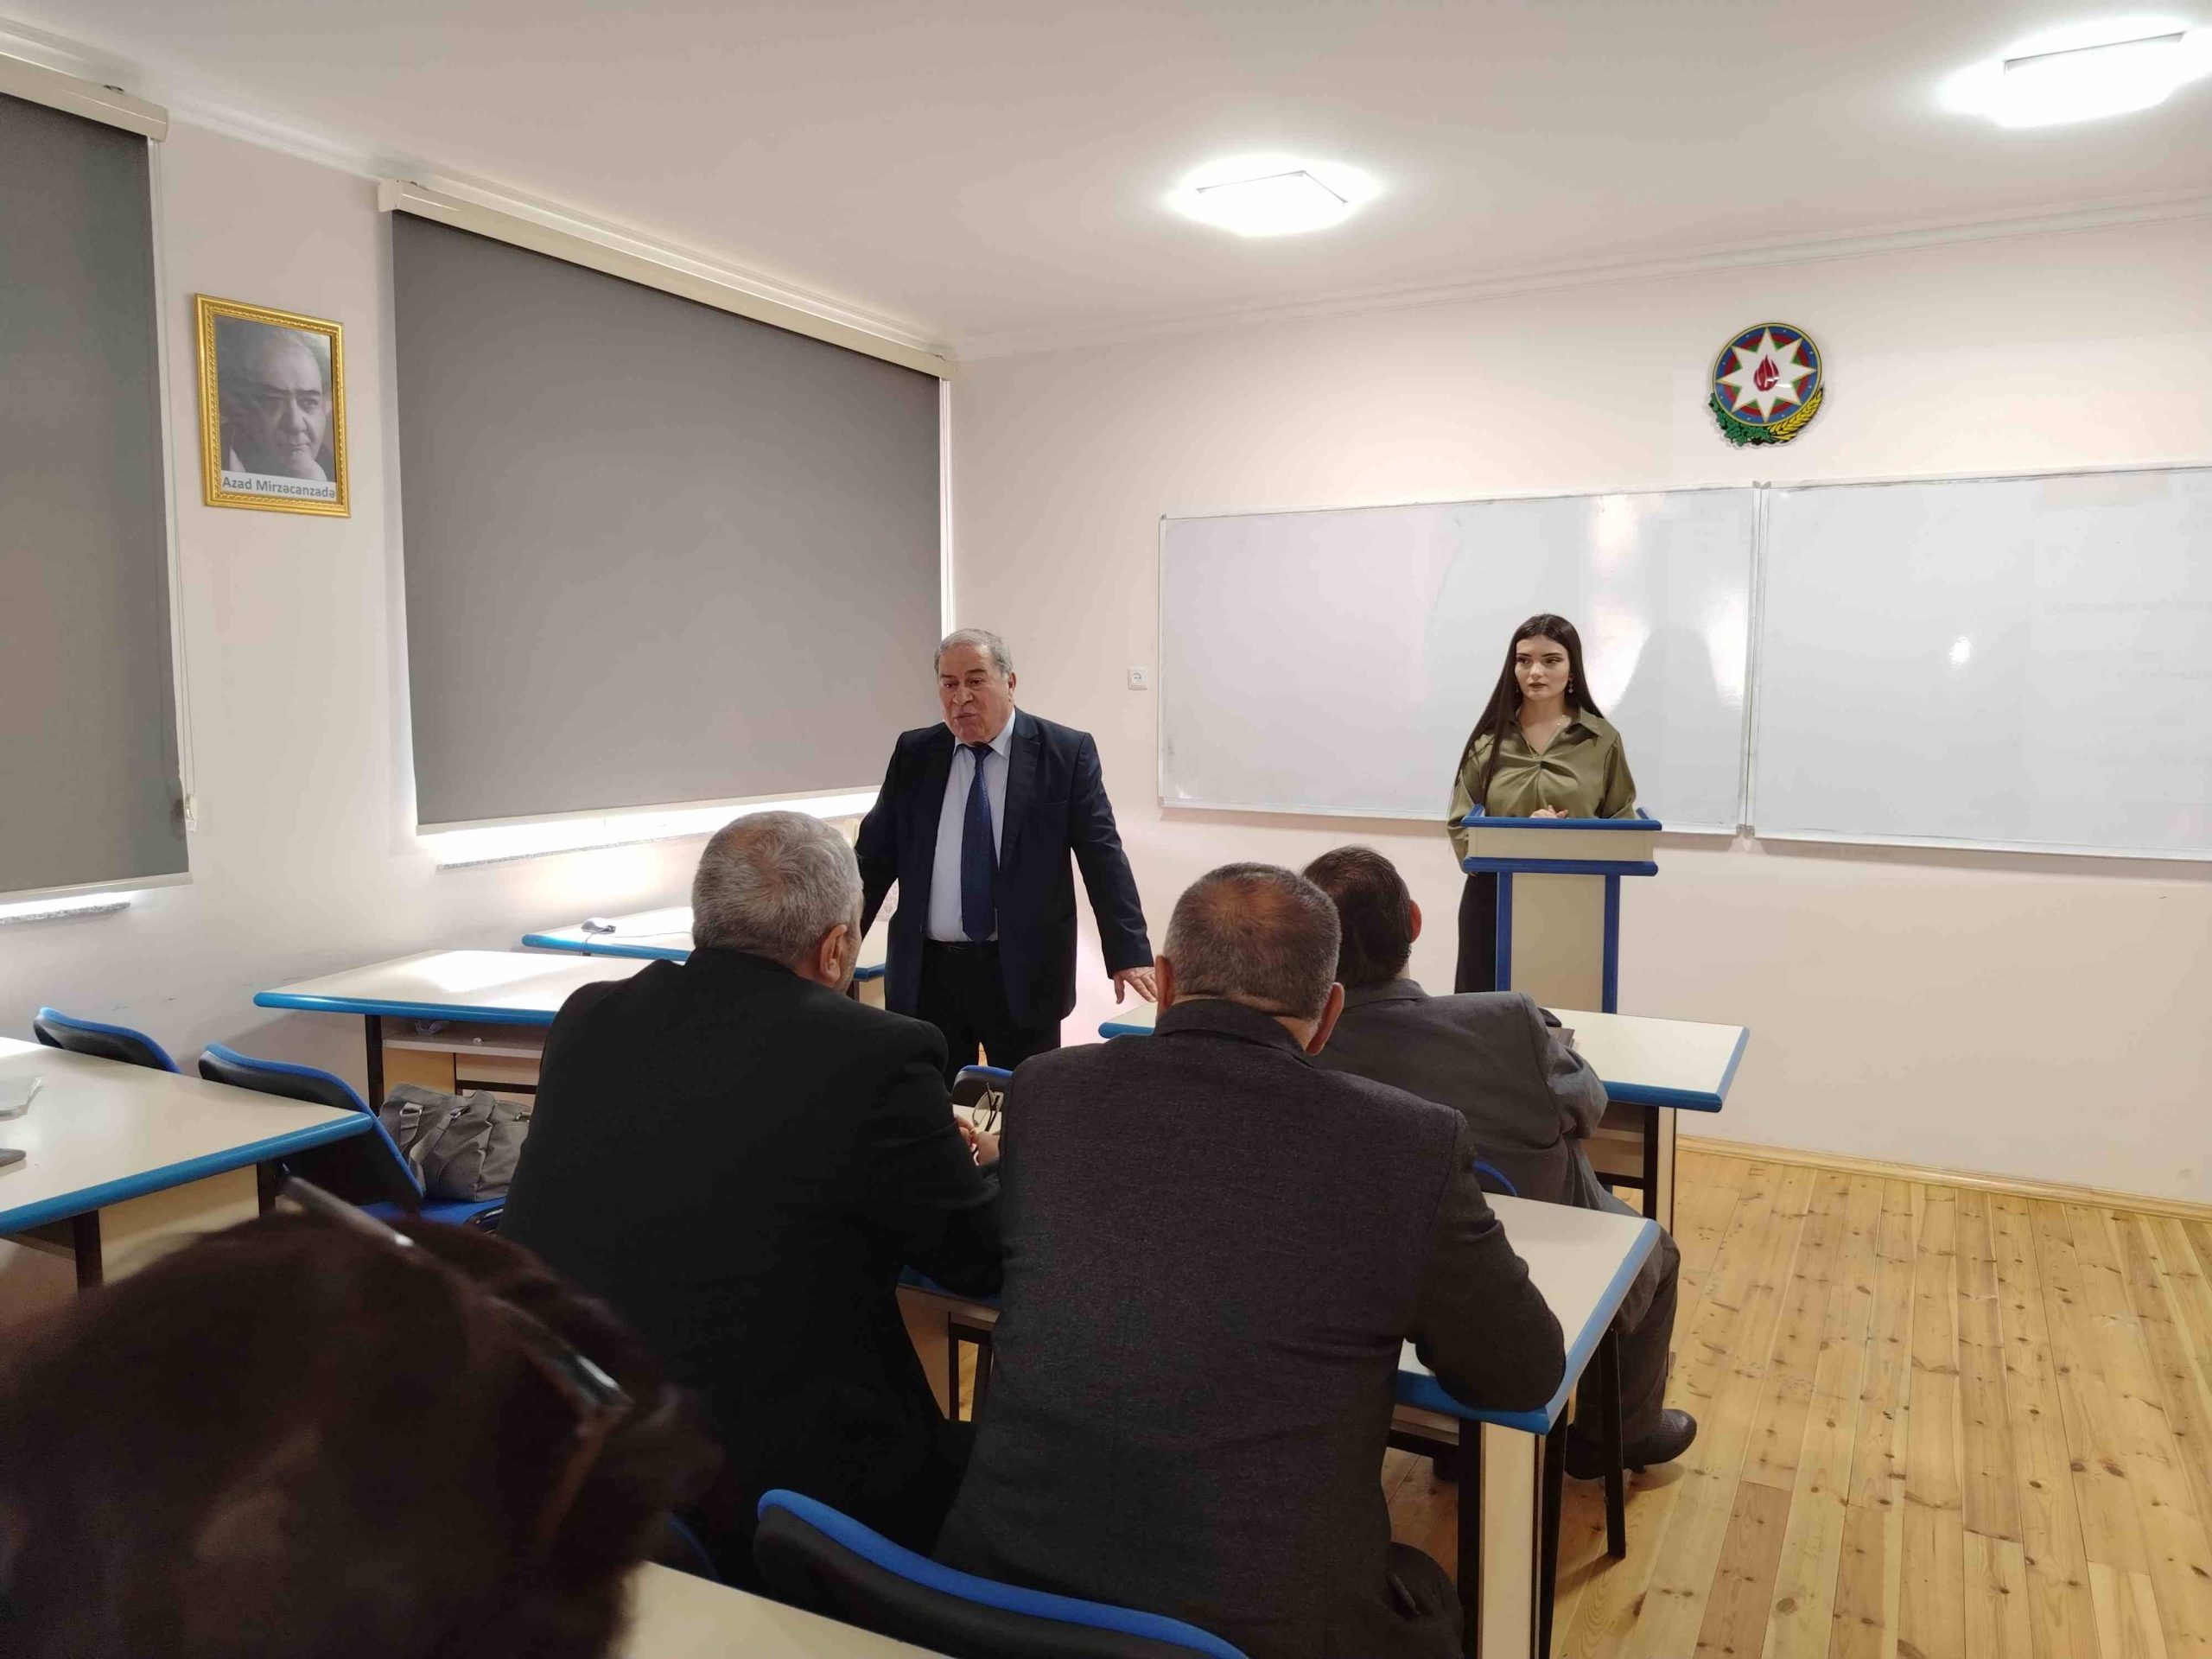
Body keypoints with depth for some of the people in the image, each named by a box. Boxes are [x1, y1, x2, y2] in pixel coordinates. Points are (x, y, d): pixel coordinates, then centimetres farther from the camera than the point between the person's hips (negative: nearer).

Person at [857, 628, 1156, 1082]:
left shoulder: (1067, 753, -3)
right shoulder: (913, 755, 6)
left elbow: (1103, 857, -7)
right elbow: (875, 856, 10)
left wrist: (1129, 954, -16)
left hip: (1023, 973, -2)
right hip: (926, 975, 3)